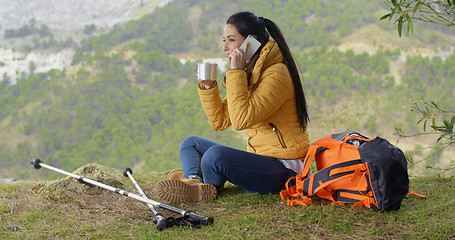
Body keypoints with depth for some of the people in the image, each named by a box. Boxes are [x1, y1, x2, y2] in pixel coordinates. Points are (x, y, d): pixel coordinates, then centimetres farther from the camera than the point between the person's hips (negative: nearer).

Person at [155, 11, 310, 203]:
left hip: (283, 169, -10)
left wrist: (236, 72, -22)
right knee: (191, 143, 11)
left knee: (215, 155, -32)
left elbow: (241, 120, -28)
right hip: (260, 158, 10)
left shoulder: (276, 74, -17)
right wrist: (208, 86, -3)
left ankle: (207, 189, -2)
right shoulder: (247, 74, 11)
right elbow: (219, 122, 10)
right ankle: (194, 180, -20)